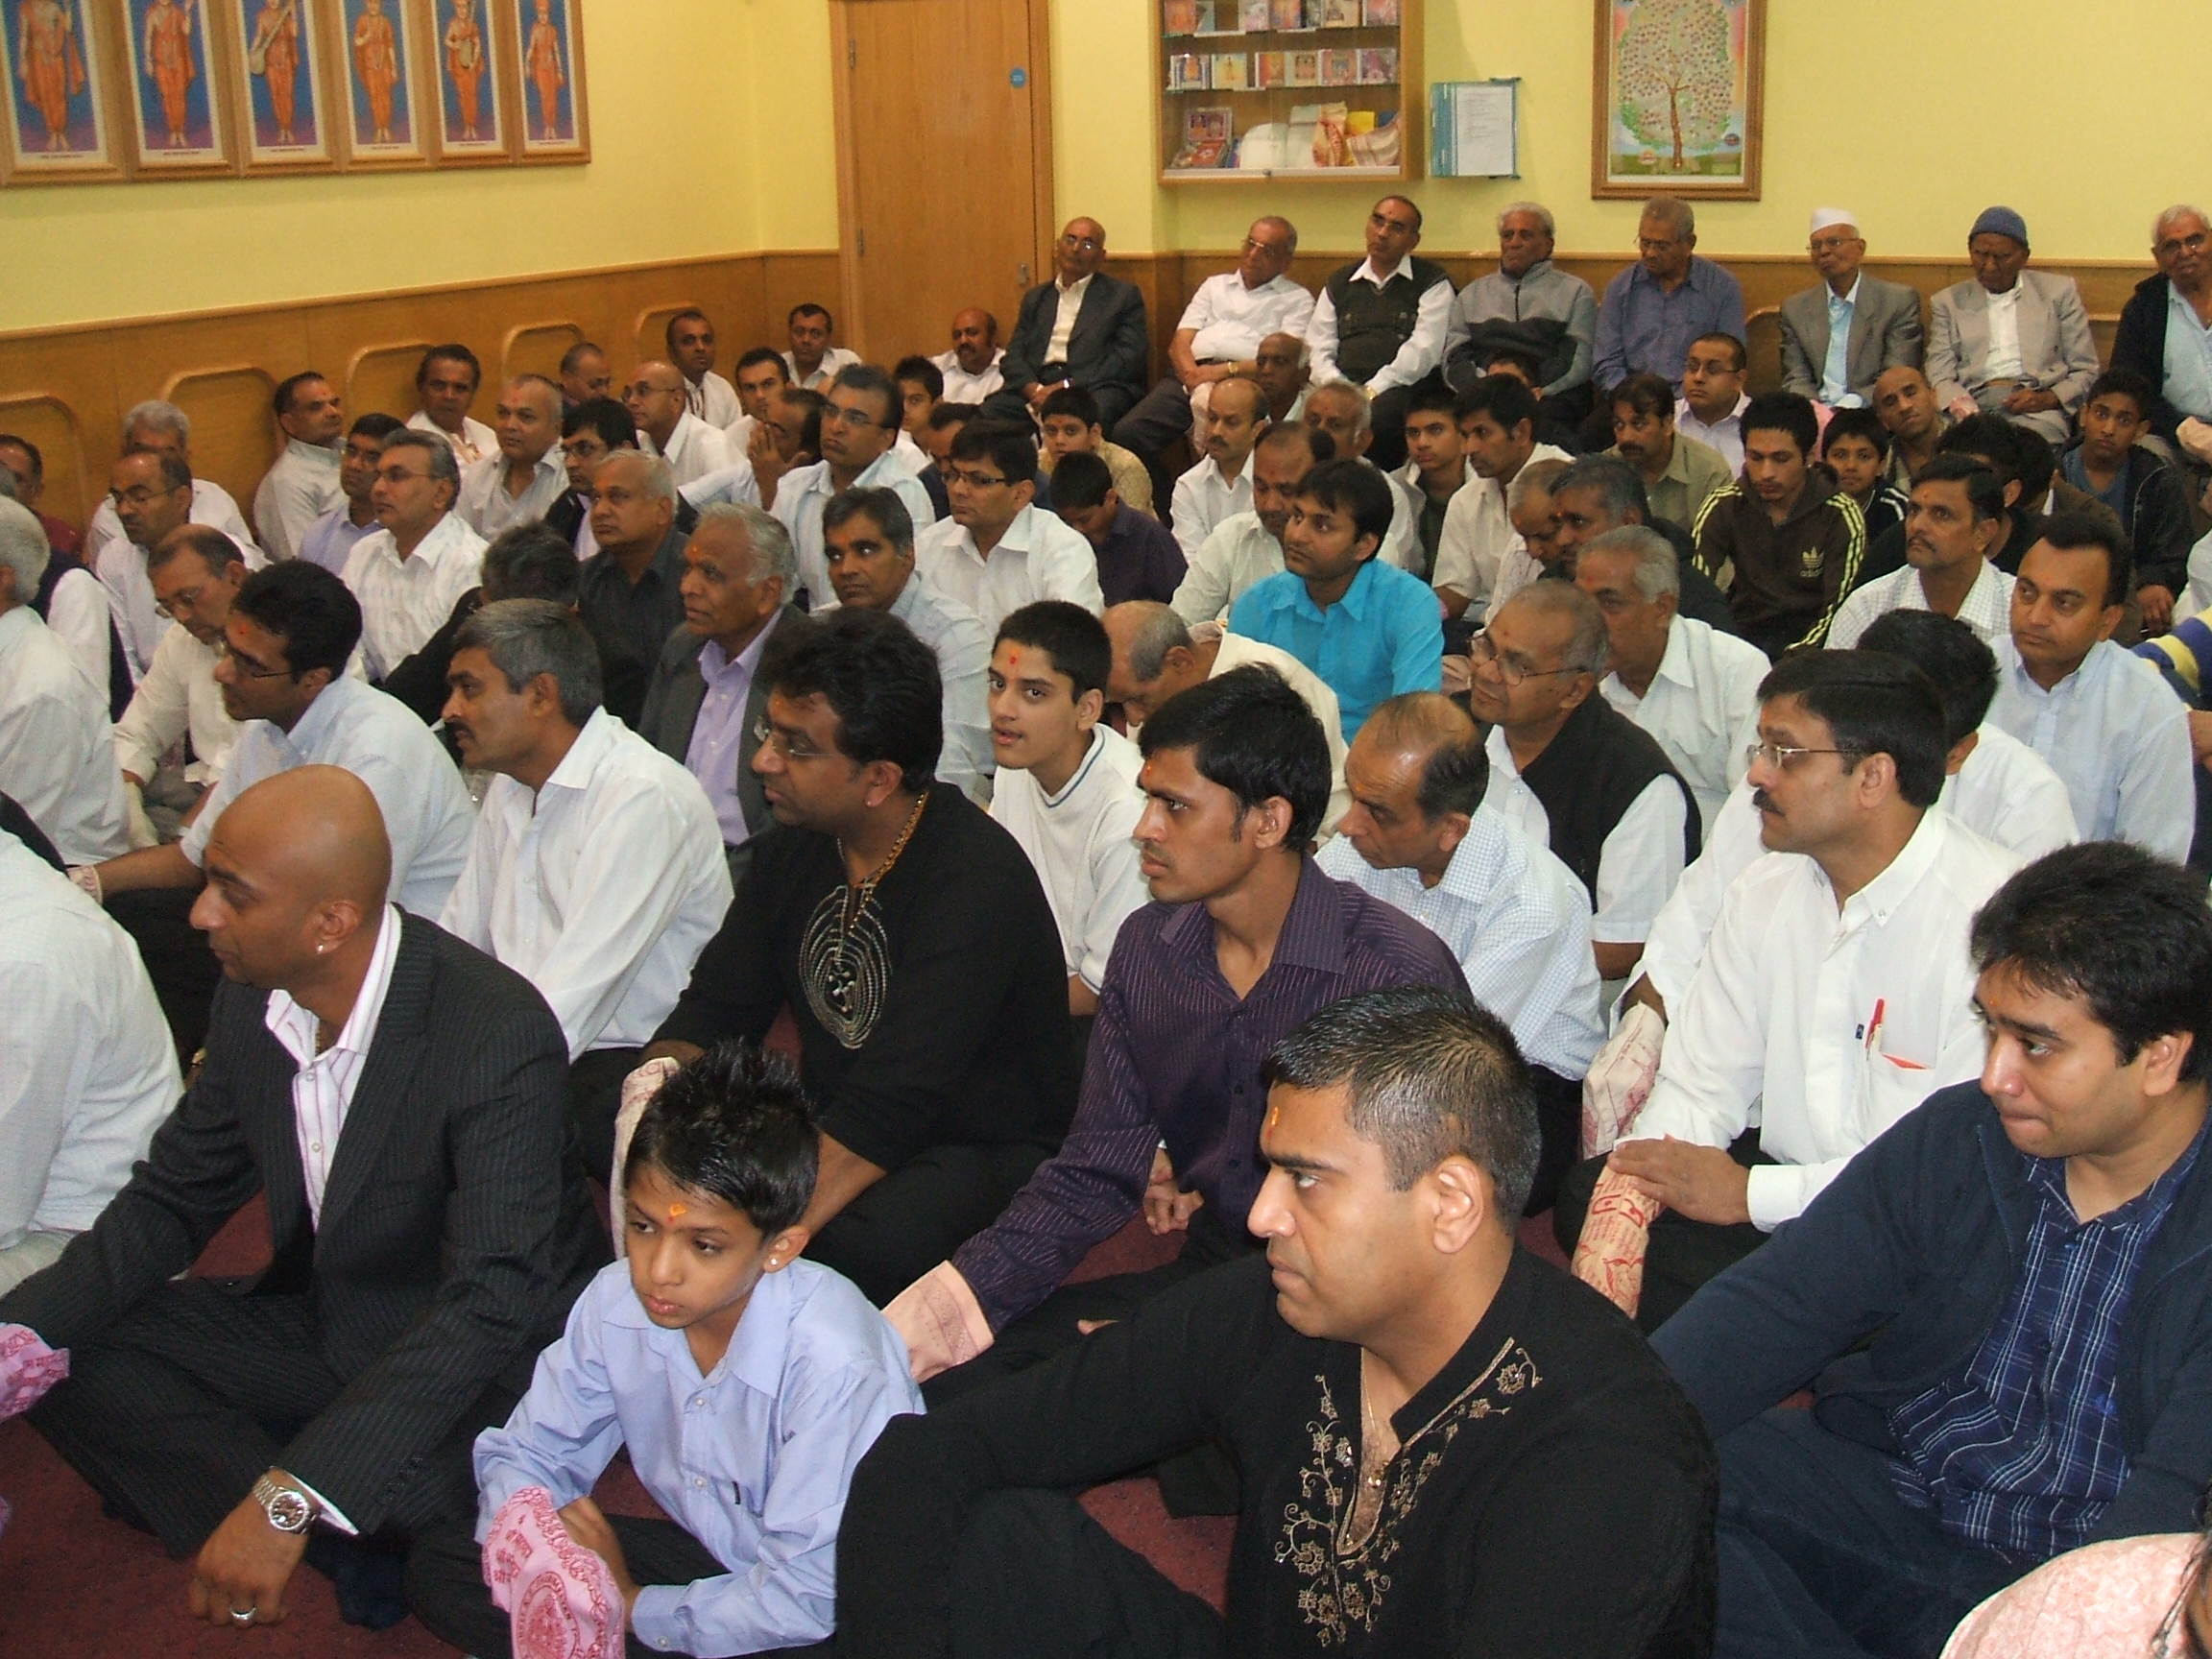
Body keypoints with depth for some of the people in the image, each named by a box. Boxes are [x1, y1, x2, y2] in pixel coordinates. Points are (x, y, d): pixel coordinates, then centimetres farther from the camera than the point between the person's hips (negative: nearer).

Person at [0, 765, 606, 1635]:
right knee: (71, 1356, -8)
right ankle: (356, 1552, -14)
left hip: (489, 1361, -7)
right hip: (325, 1327, 8)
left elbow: (493, 1298, -33)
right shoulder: (251, 1002, -5)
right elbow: (172, 1201, 6)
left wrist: (289, 1498, -41)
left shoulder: (498, 1033, -28)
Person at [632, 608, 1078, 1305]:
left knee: (864, 1241, -38)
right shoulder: (798, 843, 1)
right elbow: (716, 1006, 7)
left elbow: (888, 1112, -31)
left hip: (982, 1149, -7)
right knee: (607, 1134, -11)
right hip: (830, 1116, 7)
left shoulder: (976, 882, -24)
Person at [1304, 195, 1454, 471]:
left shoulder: (1432, 282, 12)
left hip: (1400, 389, -3)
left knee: (1379, 414, -39)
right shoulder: (1339, 283, 25)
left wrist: (1372, 391, -12)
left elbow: (1424, 350, -2)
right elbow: (1318, 350, 16)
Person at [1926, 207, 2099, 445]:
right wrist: (1965, 410, -13)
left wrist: (2049, 399, -7)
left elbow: (2086, 372, 15)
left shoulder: (2059, 292, 17)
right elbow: (1940, 378, 10)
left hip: (2035, 410, 0)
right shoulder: (1948, 302, 19)